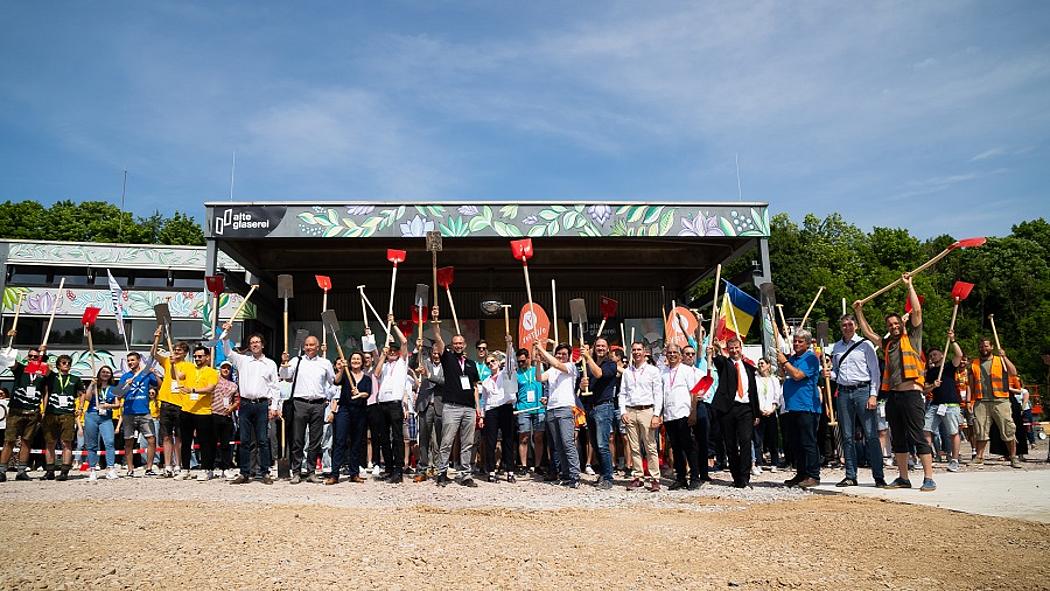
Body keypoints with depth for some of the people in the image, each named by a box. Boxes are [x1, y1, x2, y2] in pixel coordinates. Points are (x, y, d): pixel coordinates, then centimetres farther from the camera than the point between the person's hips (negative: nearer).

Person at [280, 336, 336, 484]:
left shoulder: (325, 363, 13)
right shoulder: (297, 361, 9)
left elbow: (334, 381, 20)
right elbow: (285, 375, -3)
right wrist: (284, 364, -18)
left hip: (318, 405, 1)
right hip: (300, 403, -1)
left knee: (315, 441, 5)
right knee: (297, 440, 0)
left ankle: (311, 472, 13)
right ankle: (296, 472, 7)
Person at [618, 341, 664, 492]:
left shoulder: (653, 370, 4)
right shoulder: (627, 372, 14)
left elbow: (658, 394, 0)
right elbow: (622, 393, 14)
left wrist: (656, 415, -8)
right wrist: (623, 412, 1)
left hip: (647, 411, -3)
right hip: (630, 412, 3)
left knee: (651, 447, -4)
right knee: (634, 447, 5)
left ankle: (655, 479, 0)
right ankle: (637, 478, 10)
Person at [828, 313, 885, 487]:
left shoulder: (865, 344, 1)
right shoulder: (836, 347, 14)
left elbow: (875, 372, -2)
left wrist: (873, 395, -9)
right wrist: (830, 374, 0)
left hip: (863, 391, -4)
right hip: (843, 393, 5)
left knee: (871, 435, -5)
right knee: (847, 437, 7)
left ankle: (878, 476, 0)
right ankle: (850, 476, 13)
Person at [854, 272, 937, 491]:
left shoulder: (912, 338, 4)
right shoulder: (887, 344, 18)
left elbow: (916, 311, -5)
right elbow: (868, 333, 29)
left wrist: (909, 285, -2)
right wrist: (859, 313, 26)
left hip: (911, 394, -6)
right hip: (893, 395, 6)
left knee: (918, 437, -7)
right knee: (898, 439, 10)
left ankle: (929, 479, -3)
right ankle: (903, 478, 17)